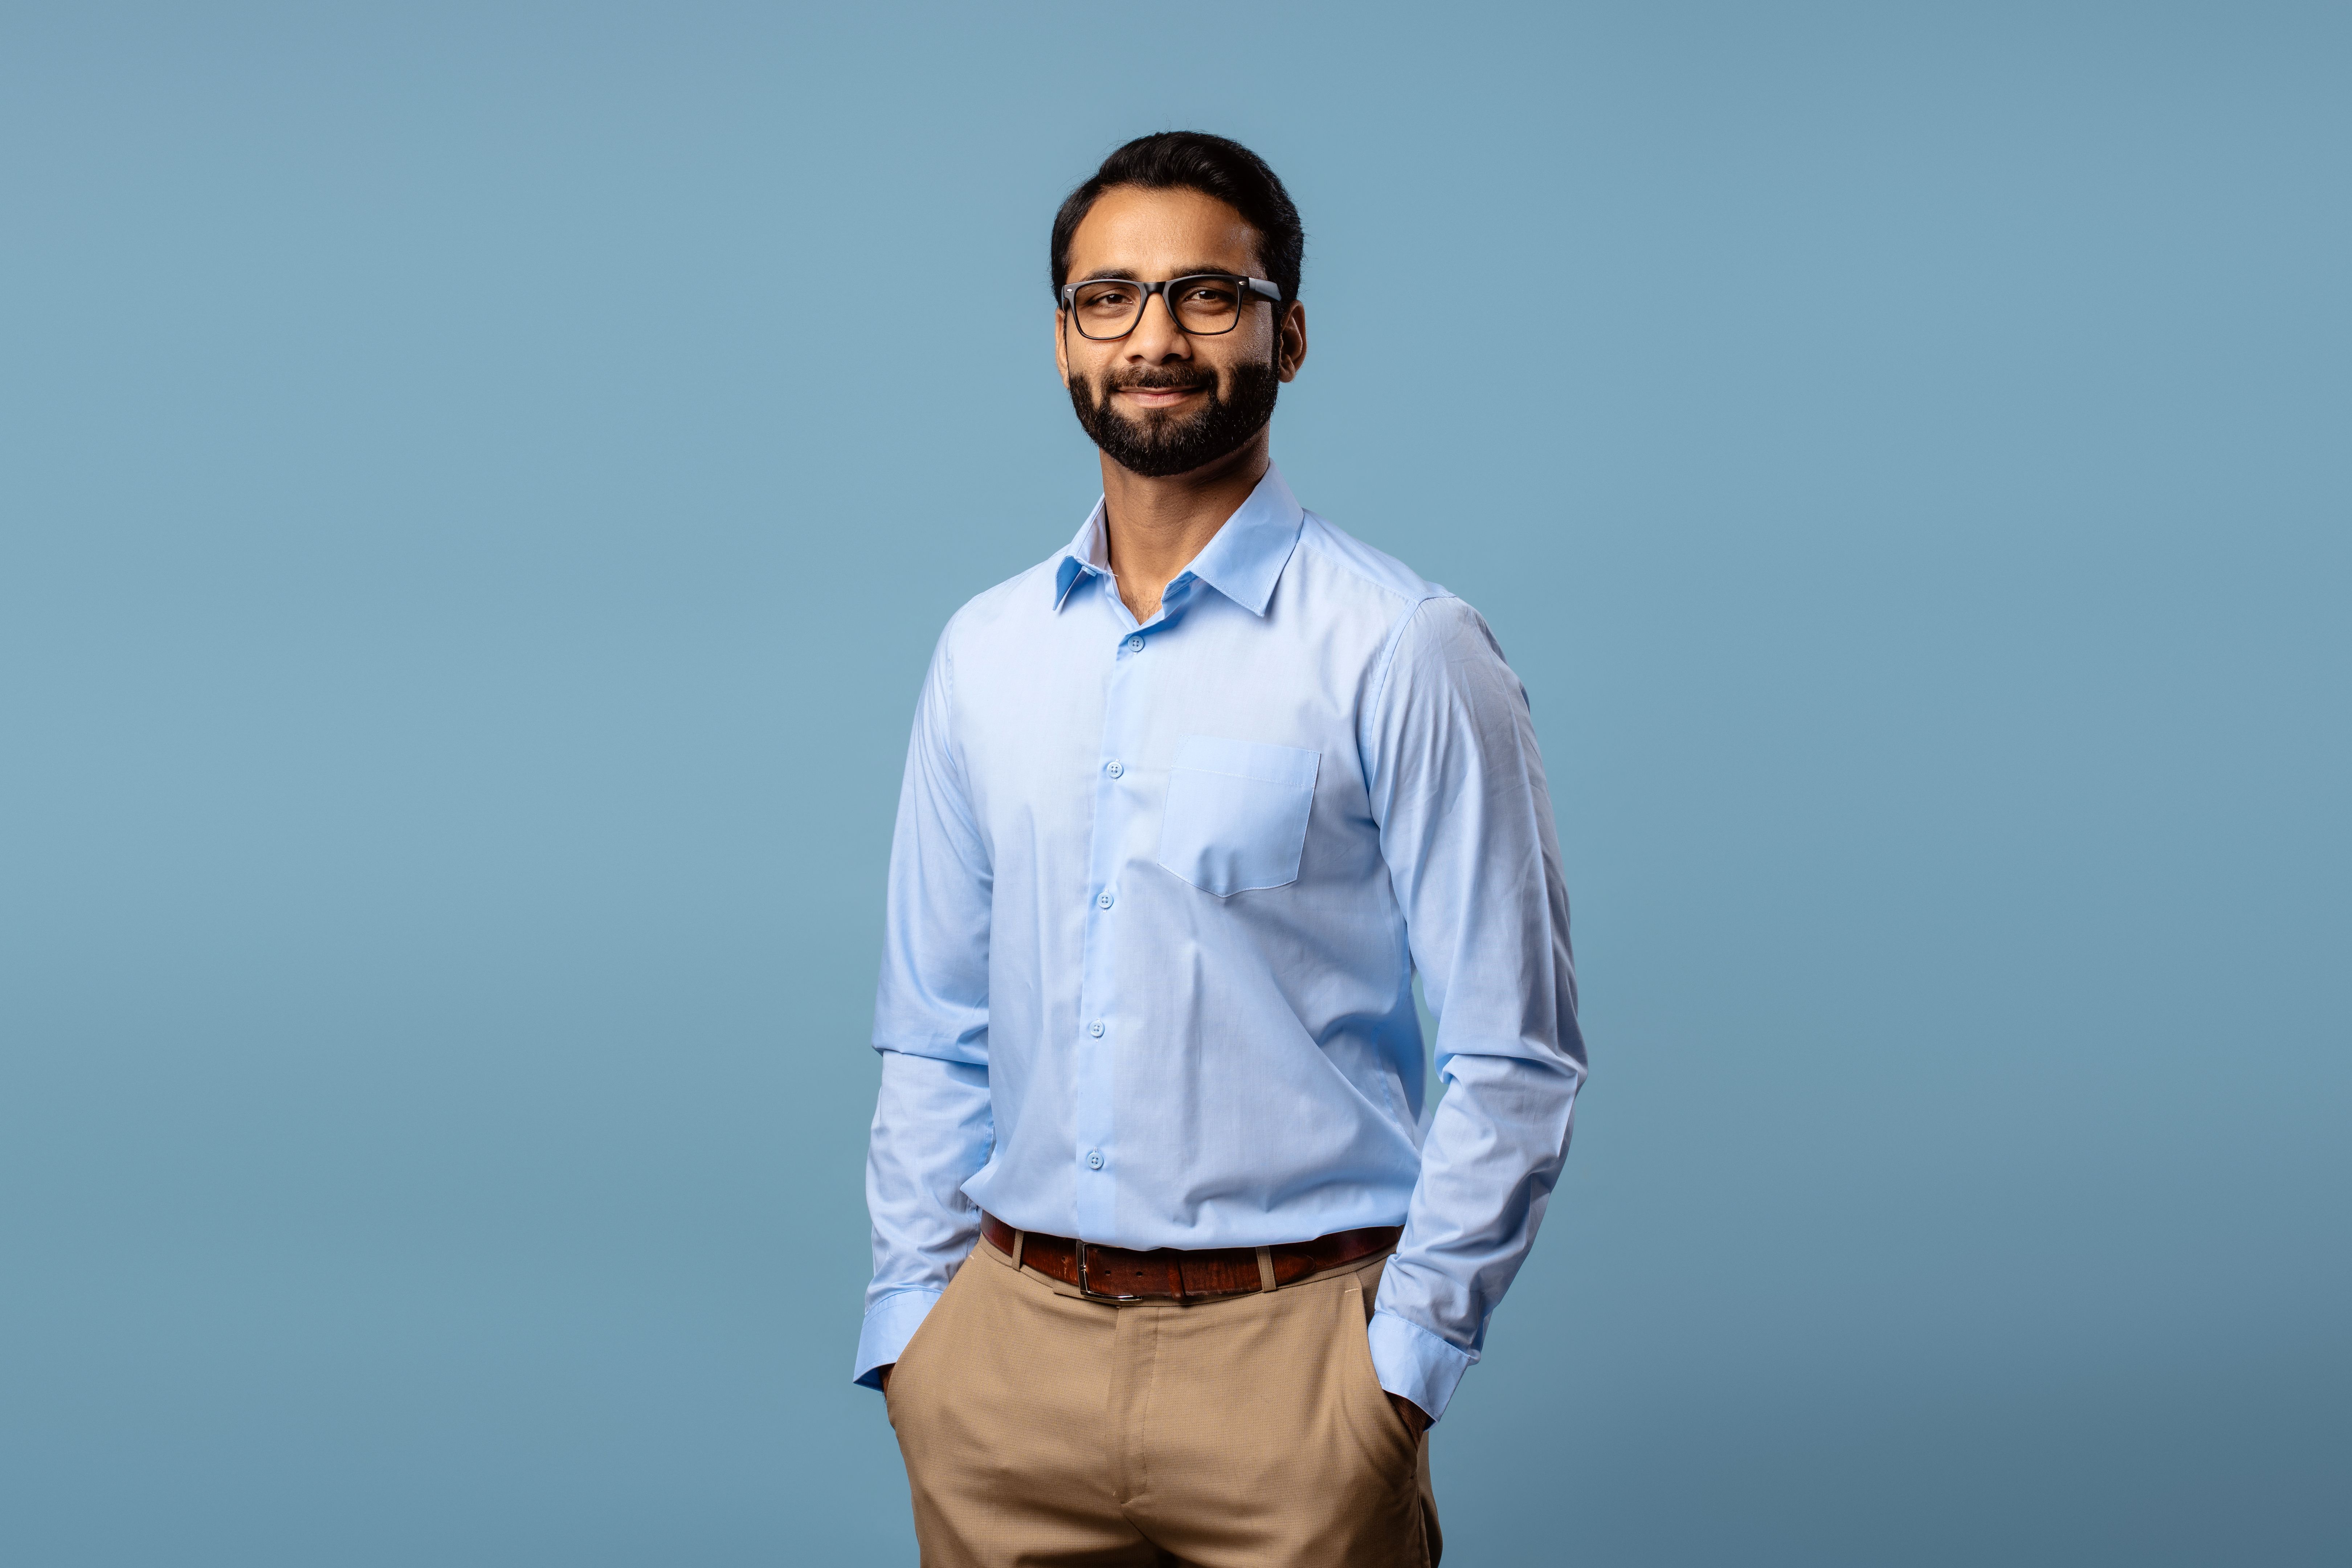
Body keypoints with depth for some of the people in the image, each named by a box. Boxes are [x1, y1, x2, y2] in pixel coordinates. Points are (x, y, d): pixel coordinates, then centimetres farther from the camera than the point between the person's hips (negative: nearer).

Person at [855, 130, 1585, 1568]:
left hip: (1283, 1352, -4)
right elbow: (932, 1033, 13)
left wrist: (1402, 1362, -10)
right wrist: (911, 1318, 6)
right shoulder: (985, 654, 9)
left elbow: (1518, 1058, -7)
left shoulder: (1402, 654, -6)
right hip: (1007, 1347, 4)